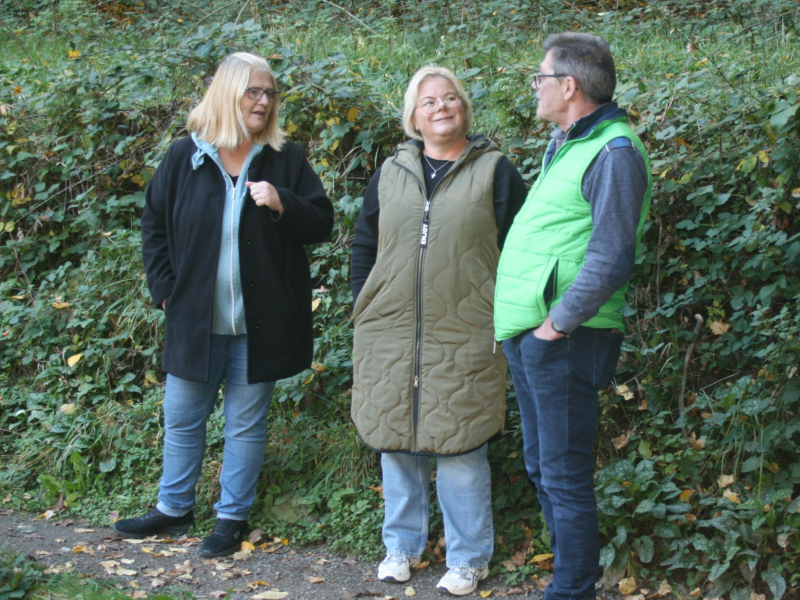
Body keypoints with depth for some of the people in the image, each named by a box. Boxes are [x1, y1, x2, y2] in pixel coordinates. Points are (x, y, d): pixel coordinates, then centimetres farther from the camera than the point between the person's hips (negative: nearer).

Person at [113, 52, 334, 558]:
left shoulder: (286, 159, 0)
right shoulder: (185, 157, 1)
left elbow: (322, 224, 0)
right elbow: (154, 227, 8)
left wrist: (282, 204, -18)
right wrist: (166, 289, -1)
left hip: (259, 323, -1)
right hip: (194, 319, 1)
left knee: (247, 423, 9)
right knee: (182, 419, 13)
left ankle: (233, 517, 22)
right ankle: (173, 509, 30)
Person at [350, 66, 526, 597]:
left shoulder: (495, 171, 2)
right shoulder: (391, 174, 12)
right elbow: (365, 245, 17)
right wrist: (364, 308, 10)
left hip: (463, 341, -3)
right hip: (390, 336, 4)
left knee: (460, 450, 0)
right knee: (396, 442, 10)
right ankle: (402, 546, 26)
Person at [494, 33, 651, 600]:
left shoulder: (613, 153, -15)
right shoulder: (563, 145, 16)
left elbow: (611, 260, -22)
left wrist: (557, 322, -18)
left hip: (563, 341, -10)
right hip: (528, 337, 10)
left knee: (565, 476, -3)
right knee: (542, 469, 17)